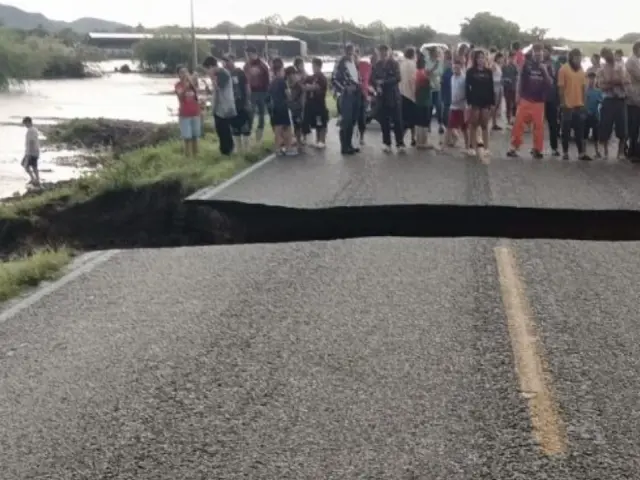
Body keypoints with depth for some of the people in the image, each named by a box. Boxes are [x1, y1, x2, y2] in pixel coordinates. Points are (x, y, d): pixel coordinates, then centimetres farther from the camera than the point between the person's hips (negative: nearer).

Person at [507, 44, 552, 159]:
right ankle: (514, 147, -1)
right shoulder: (527, 65, 1)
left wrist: (545, 72, -11)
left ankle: (537, 149, 8)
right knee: (519, 123, -6)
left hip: (539, 101, 2)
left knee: (539, 125, 1)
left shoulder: (545, 67, 7)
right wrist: (517, 95, -4)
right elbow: (520, 80, 3)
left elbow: (550, 84, 2)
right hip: (525, 99, -2)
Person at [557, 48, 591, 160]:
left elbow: (584, 87, 13)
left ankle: (581, 153, 7)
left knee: (580, 130, 6)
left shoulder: (581, 70, 10)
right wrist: (562, 102, -12)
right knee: (566, 129, 4)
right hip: (568, 105, -5)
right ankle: (565, 152, 12)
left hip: (579, 104, 5)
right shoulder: (564, 69, -6)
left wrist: (584, 101, 9)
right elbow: (561, 87, -8)